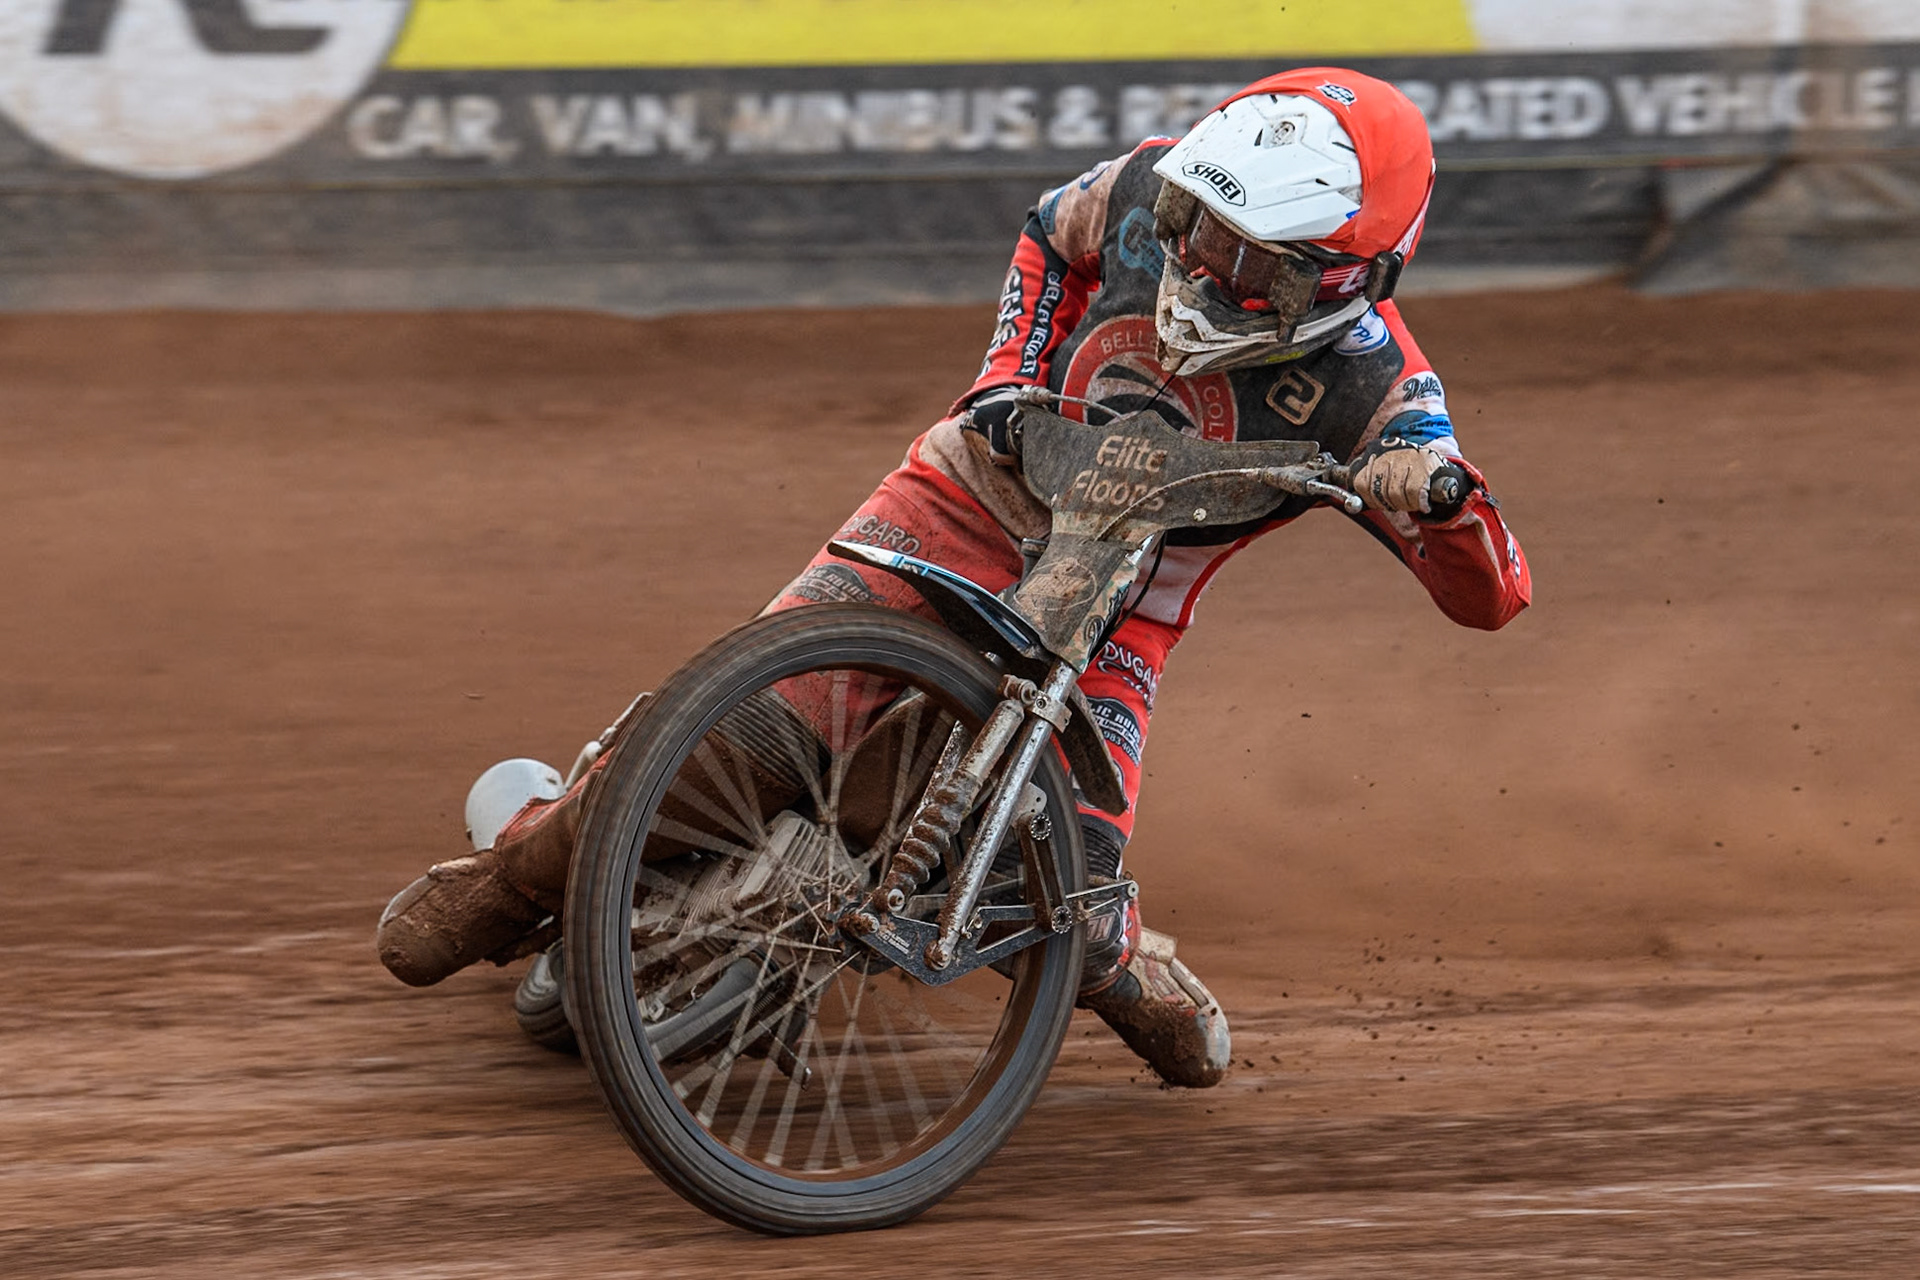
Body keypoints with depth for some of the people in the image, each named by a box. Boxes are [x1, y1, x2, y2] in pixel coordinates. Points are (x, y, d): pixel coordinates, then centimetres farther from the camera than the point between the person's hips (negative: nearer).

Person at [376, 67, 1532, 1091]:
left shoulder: (1375, 390, -22)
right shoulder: (1151, 194, -14)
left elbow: (1493, 596, -24)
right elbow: (1057, 233, 11)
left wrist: (1435, 495, -45)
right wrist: (1008, 378, -4)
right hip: (974, 496, 2)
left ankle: (1123, 967, 19)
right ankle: (526, 870, 6)